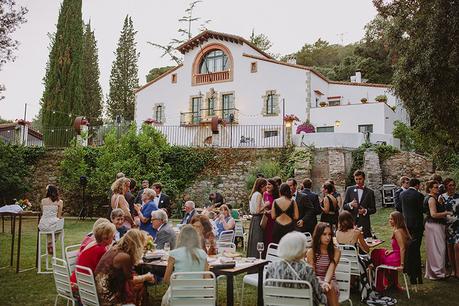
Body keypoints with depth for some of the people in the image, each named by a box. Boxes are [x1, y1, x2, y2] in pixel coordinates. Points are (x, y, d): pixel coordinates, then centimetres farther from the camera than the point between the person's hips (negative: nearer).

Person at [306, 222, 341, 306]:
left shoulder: (336, 251, -1)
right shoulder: (311, 252, -3)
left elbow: (331, 269, -16)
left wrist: (326, 282, -37)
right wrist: (321, 283, -29)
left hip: (330, 281, 1)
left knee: (329, 287, -33)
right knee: (329, 289, -34)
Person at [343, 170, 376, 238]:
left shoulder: (370, 192, 7)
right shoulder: (349, 189, 9)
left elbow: (373, 209, 8)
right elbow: (344, 206, 7)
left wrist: (365, 211, -12)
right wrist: (350, 204, -14)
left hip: (364, 224, 0)